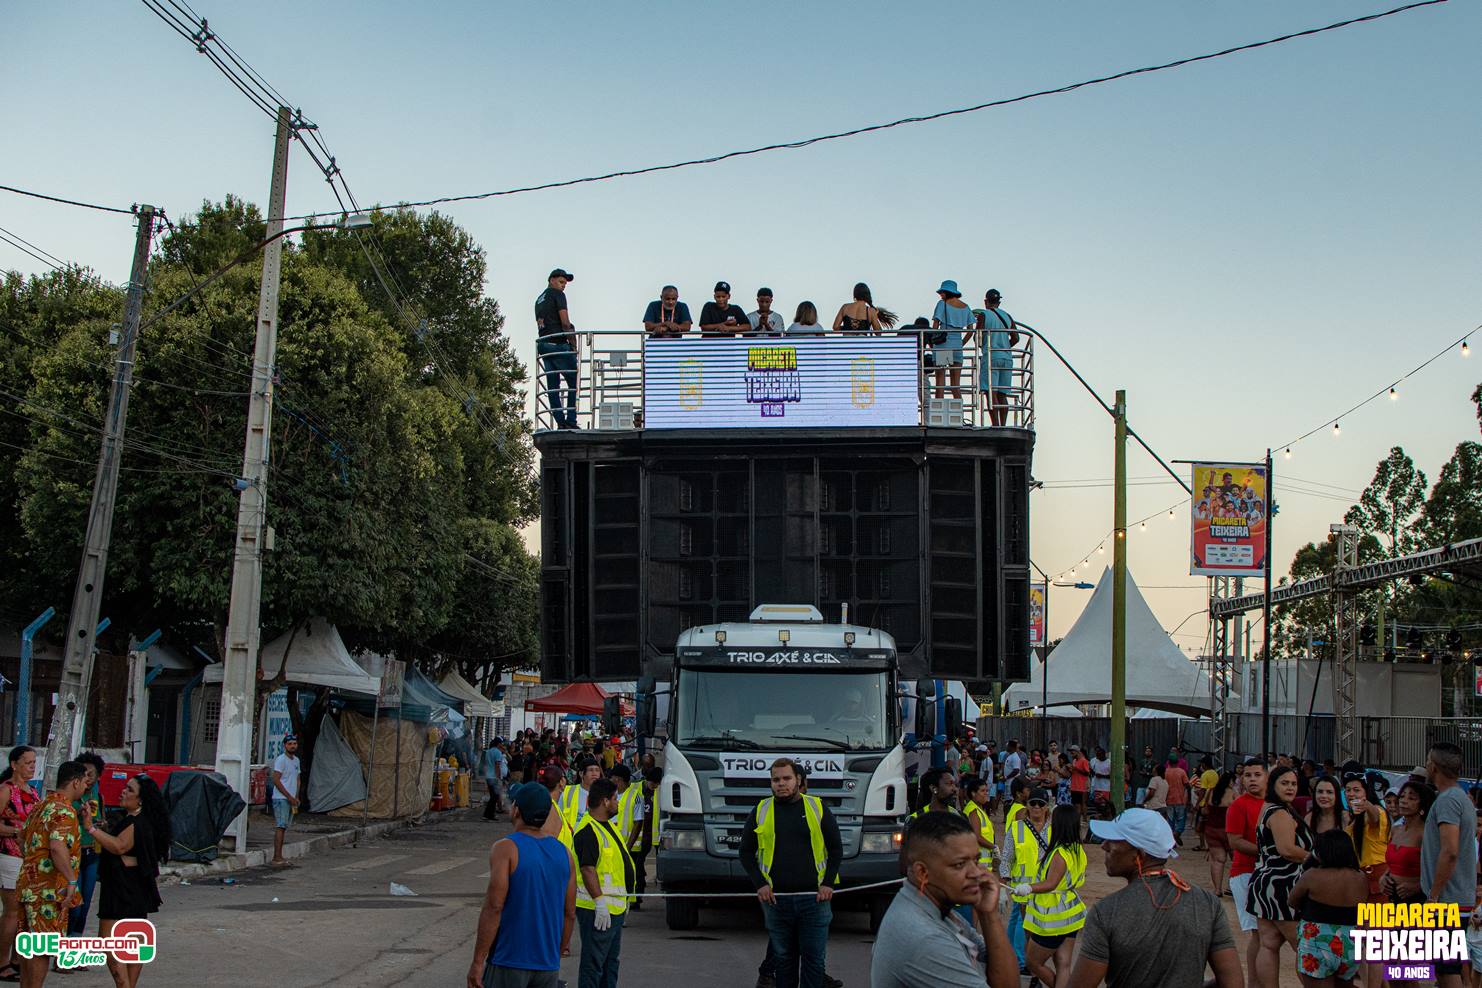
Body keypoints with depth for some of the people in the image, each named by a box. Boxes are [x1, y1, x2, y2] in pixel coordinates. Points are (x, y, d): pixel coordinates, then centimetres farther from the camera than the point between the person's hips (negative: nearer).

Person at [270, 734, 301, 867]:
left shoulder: (296, 760, 16)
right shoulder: (281, 760, -11)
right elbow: (276, 780, -16)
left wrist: (296, 797, 10)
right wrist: (289, 796, -15)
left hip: (290, 799, 8)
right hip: (281, 798, -8)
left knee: (283, 828, 8)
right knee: (280, 827, -13)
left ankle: (279, 857, 11)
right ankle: (276, 858, -16)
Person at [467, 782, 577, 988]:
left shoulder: (506, 849, -10)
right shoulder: (564, 853, 7)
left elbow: (494, 908, -16)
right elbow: (570, 913, 10)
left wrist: (478, 961, -12)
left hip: (509, 962, -5)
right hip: (548, 963, 5)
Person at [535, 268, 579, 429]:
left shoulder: (539, 299, 23)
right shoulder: (557, 295, -2)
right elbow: (565, 322, -10)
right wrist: (573, 343, -5)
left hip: (543, 344, 8)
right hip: (558, 343, -8)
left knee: (552, 386, 3)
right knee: (574, 381, -5)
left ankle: (560, 422, -1)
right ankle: (570, 421, -13)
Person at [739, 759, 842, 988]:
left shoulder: (818, 808, 6)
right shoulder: (760, 812, 7)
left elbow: (836, 849, 10)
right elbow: (746, 853, 12)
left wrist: (828, 883, -2)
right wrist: (759, 884, -1)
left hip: (814, 897, -1)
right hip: (775, 898, 1)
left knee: (814, 959, -1)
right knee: (784, 958, 9)